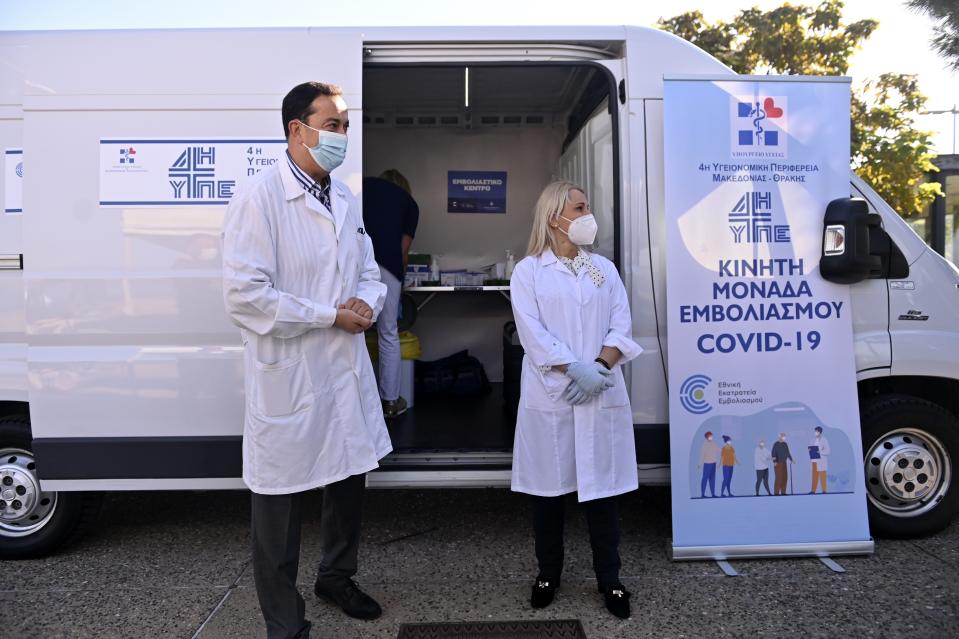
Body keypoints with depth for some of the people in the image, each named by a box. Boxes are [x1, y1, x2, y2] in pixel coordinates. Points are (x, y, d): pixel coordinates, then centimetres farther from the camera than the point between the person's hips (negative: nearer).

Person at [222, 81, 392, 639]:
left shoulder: (347, 200, 10)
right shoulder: (260, 198, -14)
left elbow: (370, 273, 17)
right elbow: (244, 294, -21)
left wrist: (367, 304, -6)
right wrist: (331, 315, -17)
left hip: (348, 369, 8)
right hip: (288, 378, -7)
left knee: (350, 479, 21)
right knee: (282, 499, 6)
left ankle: (338, 577, 47)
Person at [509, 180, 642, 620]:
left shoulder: (604, 269, 13)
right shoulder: (528, 271, 2)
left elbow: (621, 325, 4)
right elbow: (533, 333, -8)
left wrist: (599, 367, -13)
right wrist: (574, 369, -18)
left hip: (601, 393, 3)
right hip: (550, 394, -2)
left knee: (602, 486, 7)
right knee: (548, 487, 8)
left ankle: (609, 579, 21)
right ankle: (548, 573, 26)